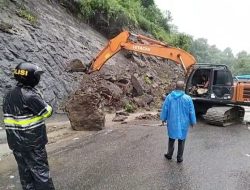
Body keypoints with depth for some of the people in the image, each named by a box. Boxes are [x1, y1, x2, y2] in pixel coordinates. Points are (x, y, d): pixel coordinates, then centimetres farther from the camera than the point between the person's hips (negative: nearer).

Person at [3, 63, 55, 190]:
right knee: (40, 170, 4)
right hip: (32, 141, -8)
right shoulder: (30, 95, -21)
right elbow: (47, 112, -14)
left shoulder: (8, 96, 6)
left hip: (15, 141, 8)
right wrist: (42, 103, 5)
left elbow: (8, 118, 12)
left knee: (25, 170, 17)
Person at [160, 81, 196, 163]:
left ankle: (169, 154, 33)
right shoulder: (188, 98, -13)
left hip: (172, 123, 1)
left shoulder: (169, 97, -11)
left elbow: (164, 109, -2)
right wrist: (192, 122, 9)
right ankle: (179, 158, 24)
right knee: (181, 140, 13)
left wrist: (163, 118, 12)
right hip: (183, 123, -1)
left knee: (171, 139, 20)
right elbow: (191, 112, -5)